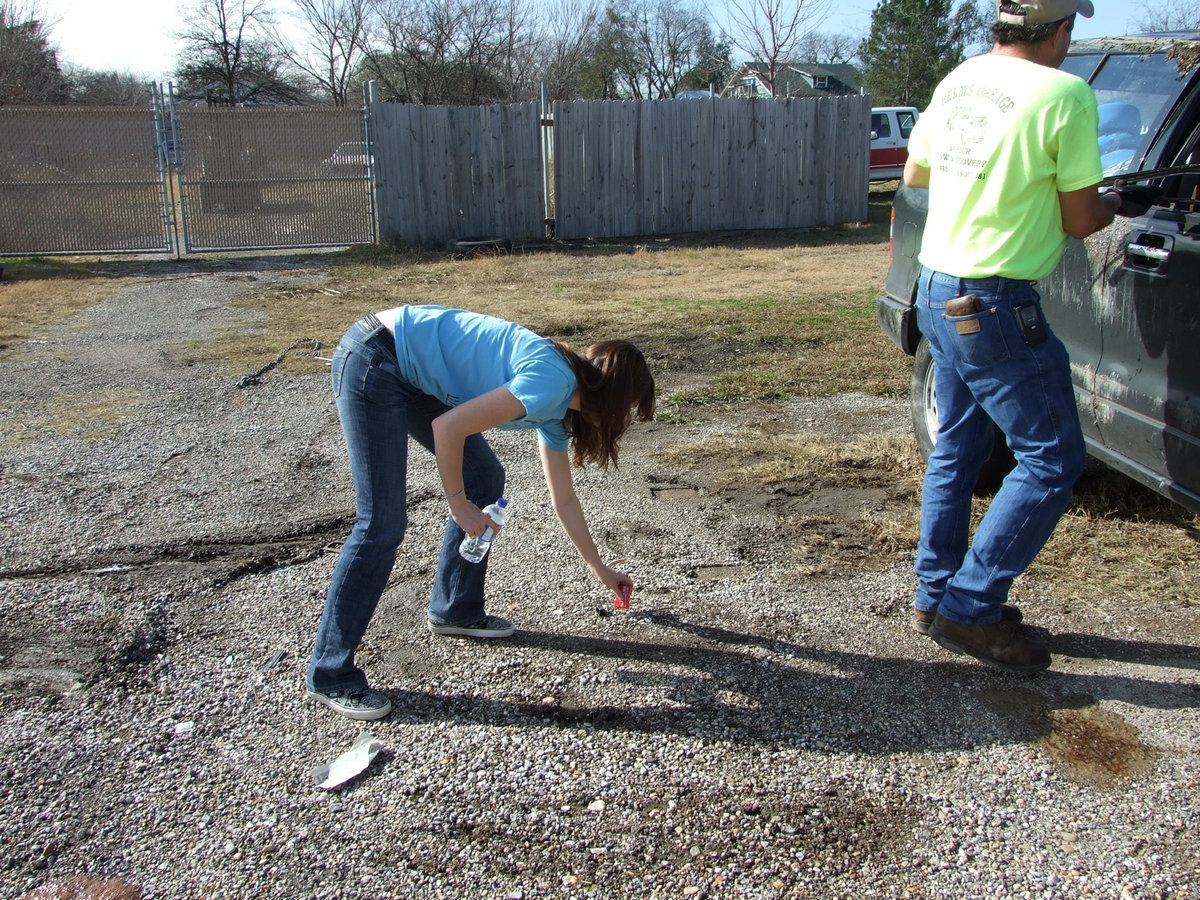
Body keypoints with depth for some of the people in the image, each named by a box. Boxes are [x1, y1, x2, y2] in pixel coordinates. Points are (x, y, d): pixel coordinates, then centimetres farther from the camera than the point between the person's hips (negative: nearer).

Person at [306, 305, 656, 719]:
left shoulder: (558, 411, 10)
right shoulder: (550, 383, -19)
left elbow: (563, 500, 22)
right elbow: (447, 427, -22)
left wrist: (599, 568, 30)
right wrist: (459, 504, -9)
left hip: (411, 373, 10)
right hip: (371, 362, -10)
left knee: (484, 478, 13)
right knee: (383, 525, -10)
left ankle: (456, 610, 28)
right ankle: (329, 675, 1)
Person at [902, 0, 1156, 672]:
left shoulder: (958, 80, 8)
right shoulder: (1065, 94, -13)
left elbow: (914, 173, 22)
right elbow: (1079, 221, -7)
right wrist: (1119, 206, 14)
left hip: (938, 291, 8)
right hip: (995, 307, -8)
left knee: (957, 450, 18)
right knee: (1053, 459, 2)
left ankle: (937, 594, 25)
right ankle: (970, 606, 3)